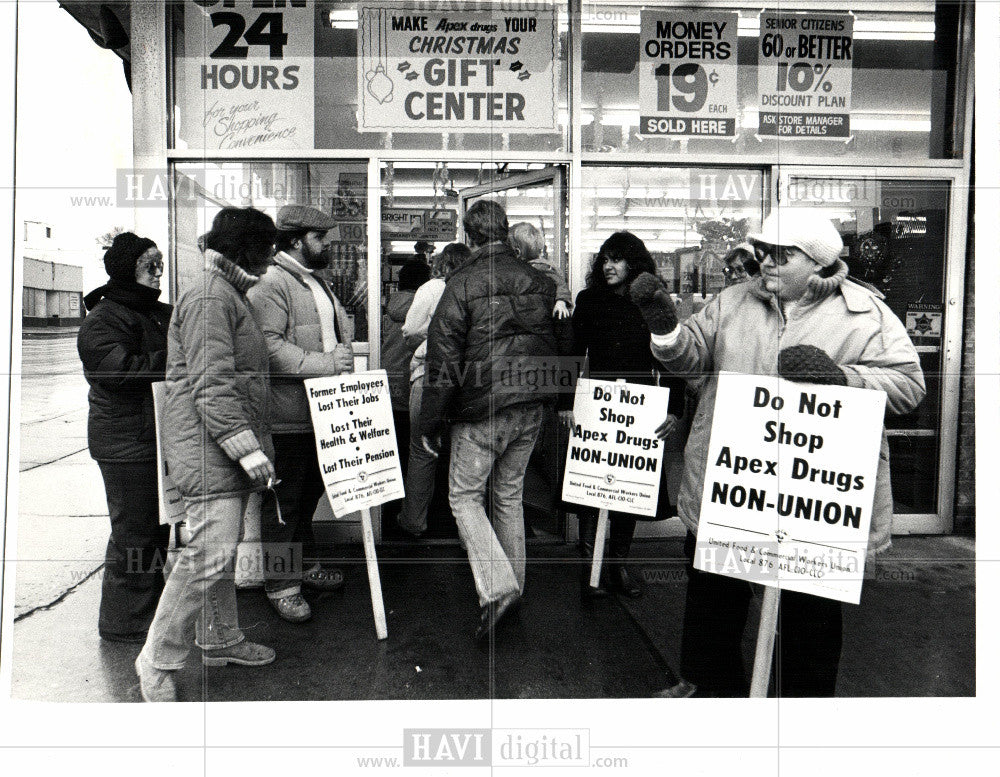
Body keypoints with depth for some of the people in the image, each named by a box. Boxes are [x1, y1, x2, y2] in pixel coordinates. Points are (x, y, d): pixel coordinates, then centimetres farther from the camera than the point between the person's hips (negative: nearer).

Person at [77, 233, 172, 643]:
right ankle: (124, 623, 13)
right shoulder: (101, 320, -11)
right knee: (134, 532, -2)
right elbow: (122, 371, -25)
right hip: (127, 443, -9)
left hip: (162, 436, 9)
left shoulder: (162, 313, 16)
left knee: (159, 526, 17)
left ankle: (152, 605, 33)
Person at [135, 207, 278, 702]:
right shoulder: (210, 299, -14)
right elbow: (212, 386, -22)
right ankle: (157, 661, 6)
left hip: (229, 453, 11)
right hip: (209, 449, -11)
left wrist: (253, 447, 24)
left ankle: (220, 641, 29)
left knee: (221, 553, 17)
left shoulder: (232, 295, 20)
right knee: (209, 556, -9)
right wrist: (248, 448, -23)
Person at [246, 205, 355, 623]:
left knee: (309, 494, 21)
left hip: (321, 412, 9)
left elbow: (343, 328, 25)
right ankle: (281, 585, 14)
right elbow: (268, 346, -23)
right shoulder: (270, 284, -13)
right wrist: (323, 363, -25)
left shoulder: (318, 283, 19)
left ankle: (306, 564, 38)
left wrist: (343, 352, 3)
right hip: (286, 418, -9)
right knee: (282, 501, 2)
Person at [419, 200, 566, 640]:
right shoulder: (539, 281, 6)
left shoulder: (462, 285, -10)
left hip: (481, 410, -5)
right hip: (530, 409, 6)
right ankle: (513, 584, 27)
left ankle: (496, 588, -7)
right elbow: (554, 346, 15)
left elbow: (443, 357, -10)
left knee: (464, 495, 6)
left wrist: (430, 423, -3)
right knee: (510, 495, 17)